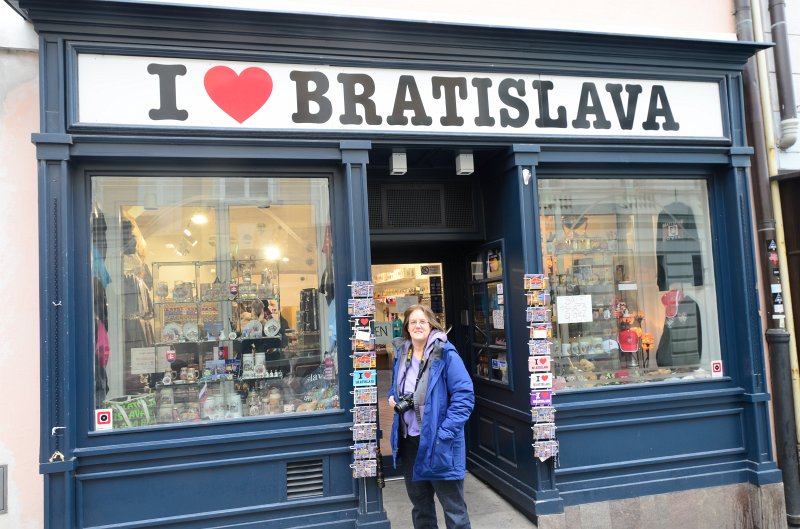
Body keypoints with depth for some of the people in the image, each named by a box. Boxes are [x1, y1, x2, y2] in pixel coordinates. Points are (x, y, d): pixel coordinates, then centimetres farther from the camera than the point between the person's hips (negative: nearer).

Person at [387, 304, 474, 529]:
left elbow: (464, 395, -17)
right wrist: (393, 397, 2)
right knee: (419, 502, 21)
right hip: (409, 440, 6)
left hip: (438, 443, -6)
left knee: (453, 506, 6)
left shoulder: (445, 354, -14)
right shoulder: (401, 354, 6)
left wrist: (444, 433, -21)